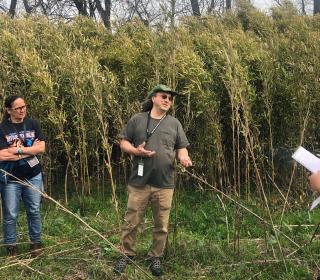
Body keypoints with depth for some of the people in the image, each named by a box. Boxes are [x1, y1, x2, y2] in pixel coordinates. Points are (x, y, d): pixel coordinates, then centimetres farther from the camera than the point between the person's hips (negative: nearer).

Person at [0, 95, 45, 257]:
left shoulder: (32, 124, 0)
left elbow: (41, 147, -7)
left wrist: (18, 150, -16)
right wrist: (30, 150, -14)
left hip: (33, 176, 2)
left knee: (34, 211, 11)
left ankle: (36, 242, 26)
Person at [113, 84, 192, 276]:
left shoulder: (175, 124, 9)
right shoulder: (137, 120, 3)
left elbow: (181, 148, 11)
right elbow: (124, 142, 6)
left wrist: (184, 159, -12)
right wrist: (136, 151, -13)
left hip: (165, 184, 2)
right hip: (139, 182, -1)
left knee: (161, 225, 8)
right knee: (132, 222, 5)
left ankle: (156, 257, 23)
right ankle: (126, 255, 21)